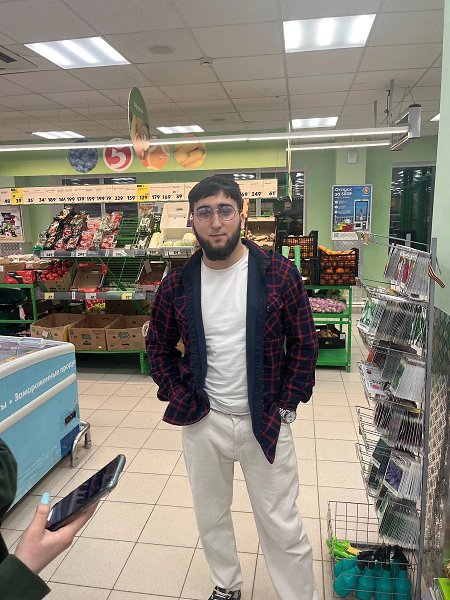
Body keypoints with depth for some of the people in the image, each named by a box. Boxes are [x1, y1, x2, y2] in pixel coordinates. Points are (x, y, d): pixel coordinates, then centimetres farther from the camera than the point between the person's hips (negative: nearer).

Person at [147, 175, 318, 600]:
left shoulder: (279, 274, -10)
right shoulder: (177, 285, -4)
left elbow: (304, 344, -3)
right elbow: (158, 346, 10)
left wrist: (285, 406, -5)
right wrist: (178, 397, 1)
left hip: (265, 421, -2)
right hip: (203, 421, 3)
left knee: (282, 527, 12)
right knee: (211, 517, 22)